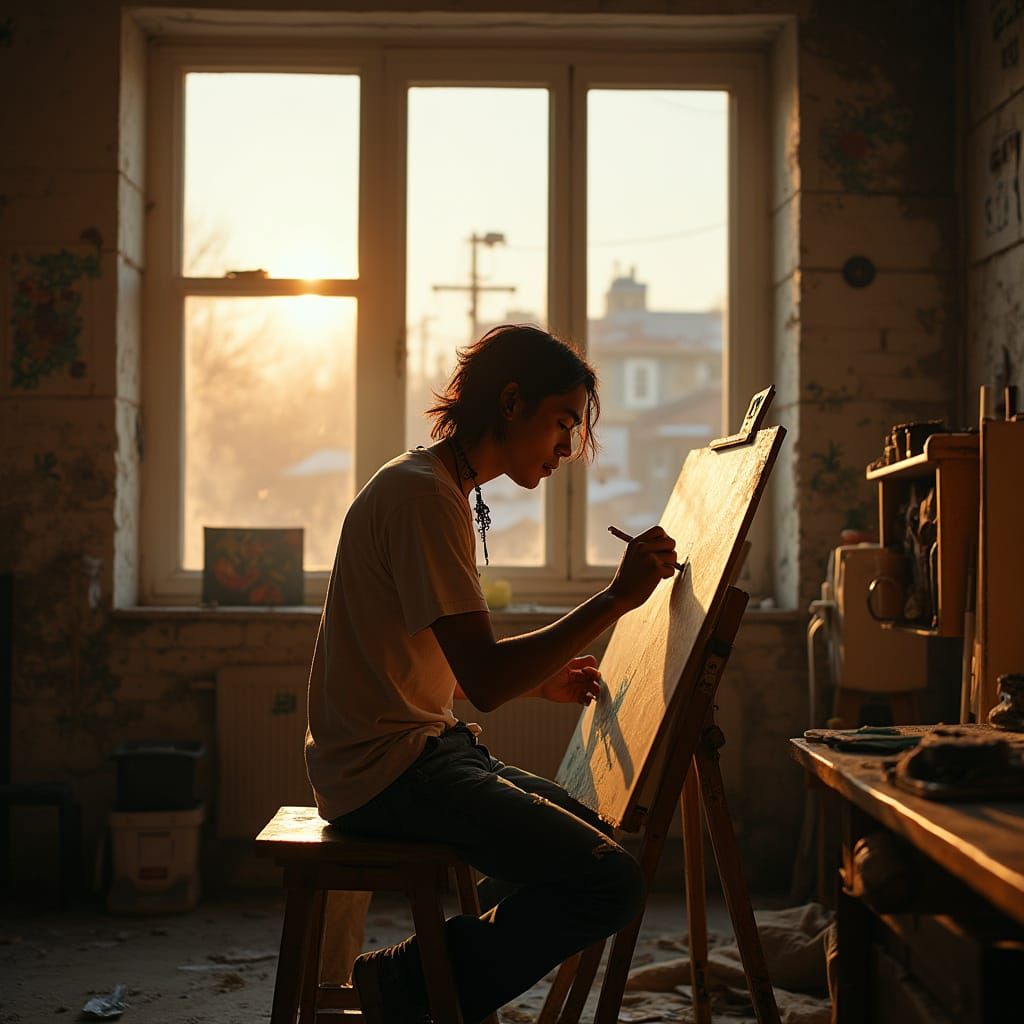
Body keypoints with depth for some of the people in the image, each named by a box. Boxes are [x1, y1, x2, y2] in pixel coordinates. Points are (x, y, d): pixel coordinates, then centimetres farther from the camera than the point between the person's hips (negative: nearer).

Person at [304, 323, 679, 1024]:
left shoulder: (445, 491, 17)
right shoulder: (422, 494, -16)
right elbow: (484, 682, -24)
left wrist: (541, 680, 11)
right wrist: (615, 599, -20)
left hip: (425, 751, 11)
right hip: (385, 772, -11)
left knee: (599, 845, 16)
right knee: (610, 884, -19)